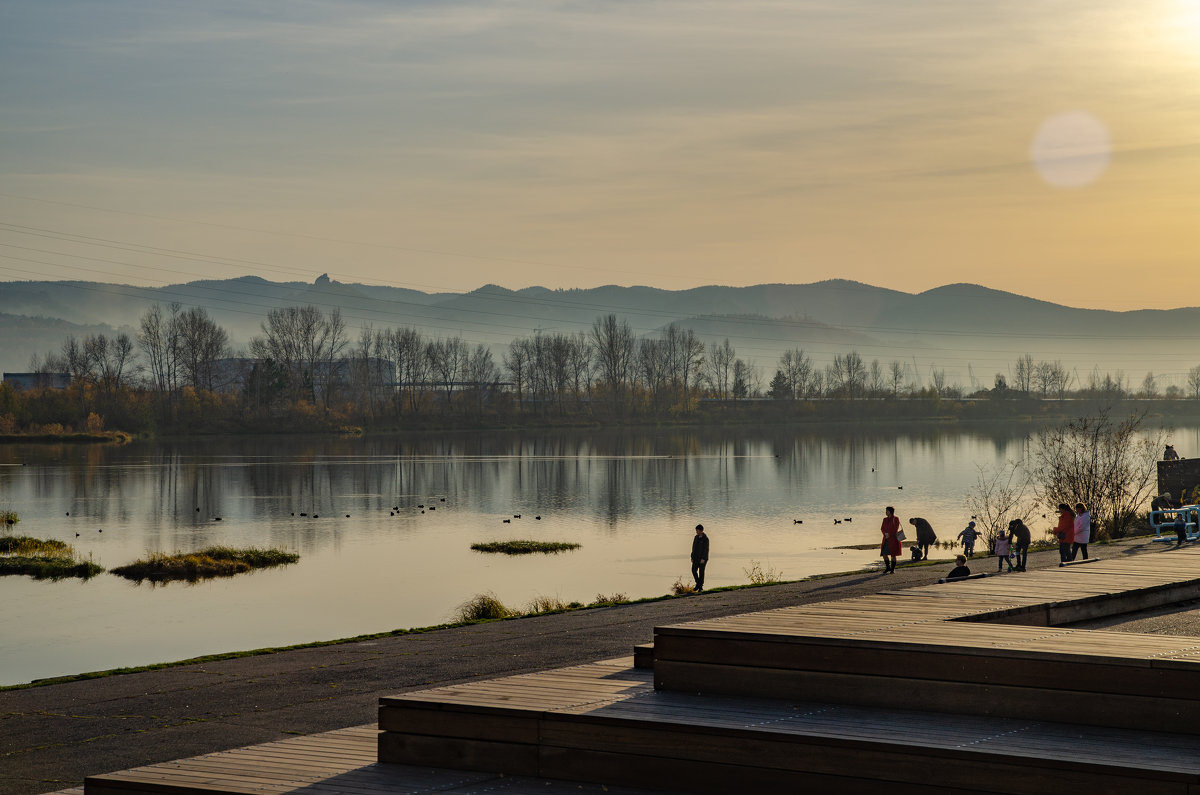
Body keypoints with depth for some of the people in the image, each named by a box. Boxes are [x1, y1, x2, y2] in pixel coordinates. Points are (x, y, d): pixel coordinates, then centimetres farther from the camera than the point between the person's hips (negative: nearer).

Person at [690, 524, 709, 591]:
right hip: (696, 557, 6)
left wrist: (703, 559, -23)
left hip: (702, 558, -6)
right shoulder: (696, 537, 9)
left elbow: (706, 549, -16)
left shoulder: (705, 539, -12)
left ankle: (700, 586, 6)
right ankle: (698, 583, 13)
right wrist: (692, 557, 11)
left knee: (701, 572, -2)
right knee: (694, 570, -3)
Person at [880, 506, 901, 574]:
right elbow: (882, 528, 7)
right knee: (884, 553, 0)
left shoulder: (895, 519, -3)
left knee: (893, 554, -3)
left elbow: (895, 529, -9)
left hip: (893, 539, -5)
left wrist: (889, 534, -13)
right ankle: (888, 567, 15)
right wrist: (885, 533, -13)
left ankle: (893, 569, 5)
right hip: (886, 539, 5)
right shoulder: (885, 519, 14)